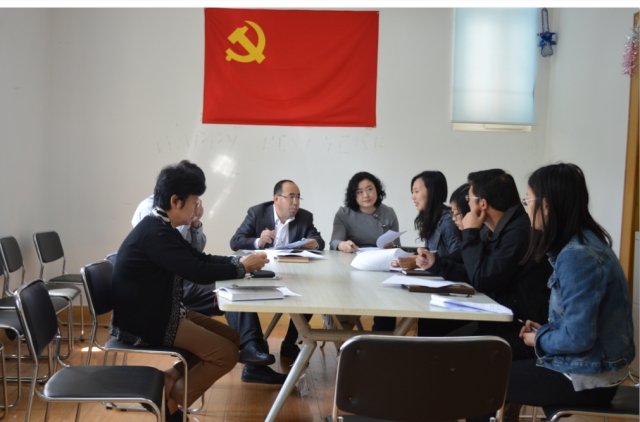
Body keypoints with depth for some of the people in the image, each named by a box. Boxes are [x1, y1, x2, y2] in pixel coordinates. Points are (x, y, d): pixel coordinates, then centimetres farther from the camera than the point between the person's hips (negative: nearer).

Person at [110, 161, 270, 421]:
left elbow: (199, 258, 15)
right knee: (226, 354, -11)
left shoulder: (160, 227, 9)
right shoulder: (155, 232, -24)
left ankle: (168, 382, 6)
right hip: (145, 321, -10)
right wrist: (242, 268, -12)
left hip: (160, 311, 10)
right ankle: (169, 398, 4)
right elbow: (199, 272, -27)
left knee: (231, 338, 9)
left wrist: (239, 260, 1)